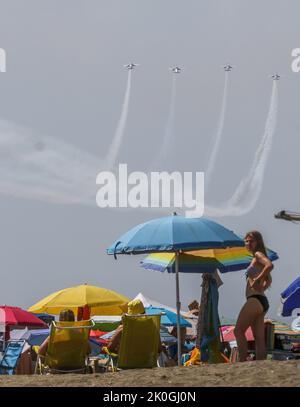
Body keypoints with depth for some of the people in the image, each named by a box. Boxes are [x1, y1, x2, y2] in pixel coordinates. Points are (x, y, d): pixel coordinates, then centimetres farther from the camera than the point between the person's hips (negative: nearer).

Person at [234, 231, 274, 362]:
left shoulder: (258, 254, -4)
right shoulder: (257, 259, 23)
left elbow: (270, 265, -27)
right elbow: (269, 280, 35)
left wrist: (257, 280, -18)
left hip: (255, 300, -10)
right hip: (262, 301, 10)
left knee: (238, 331, -10)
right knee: (259, 339, 4)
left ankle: (242, 362, -16)